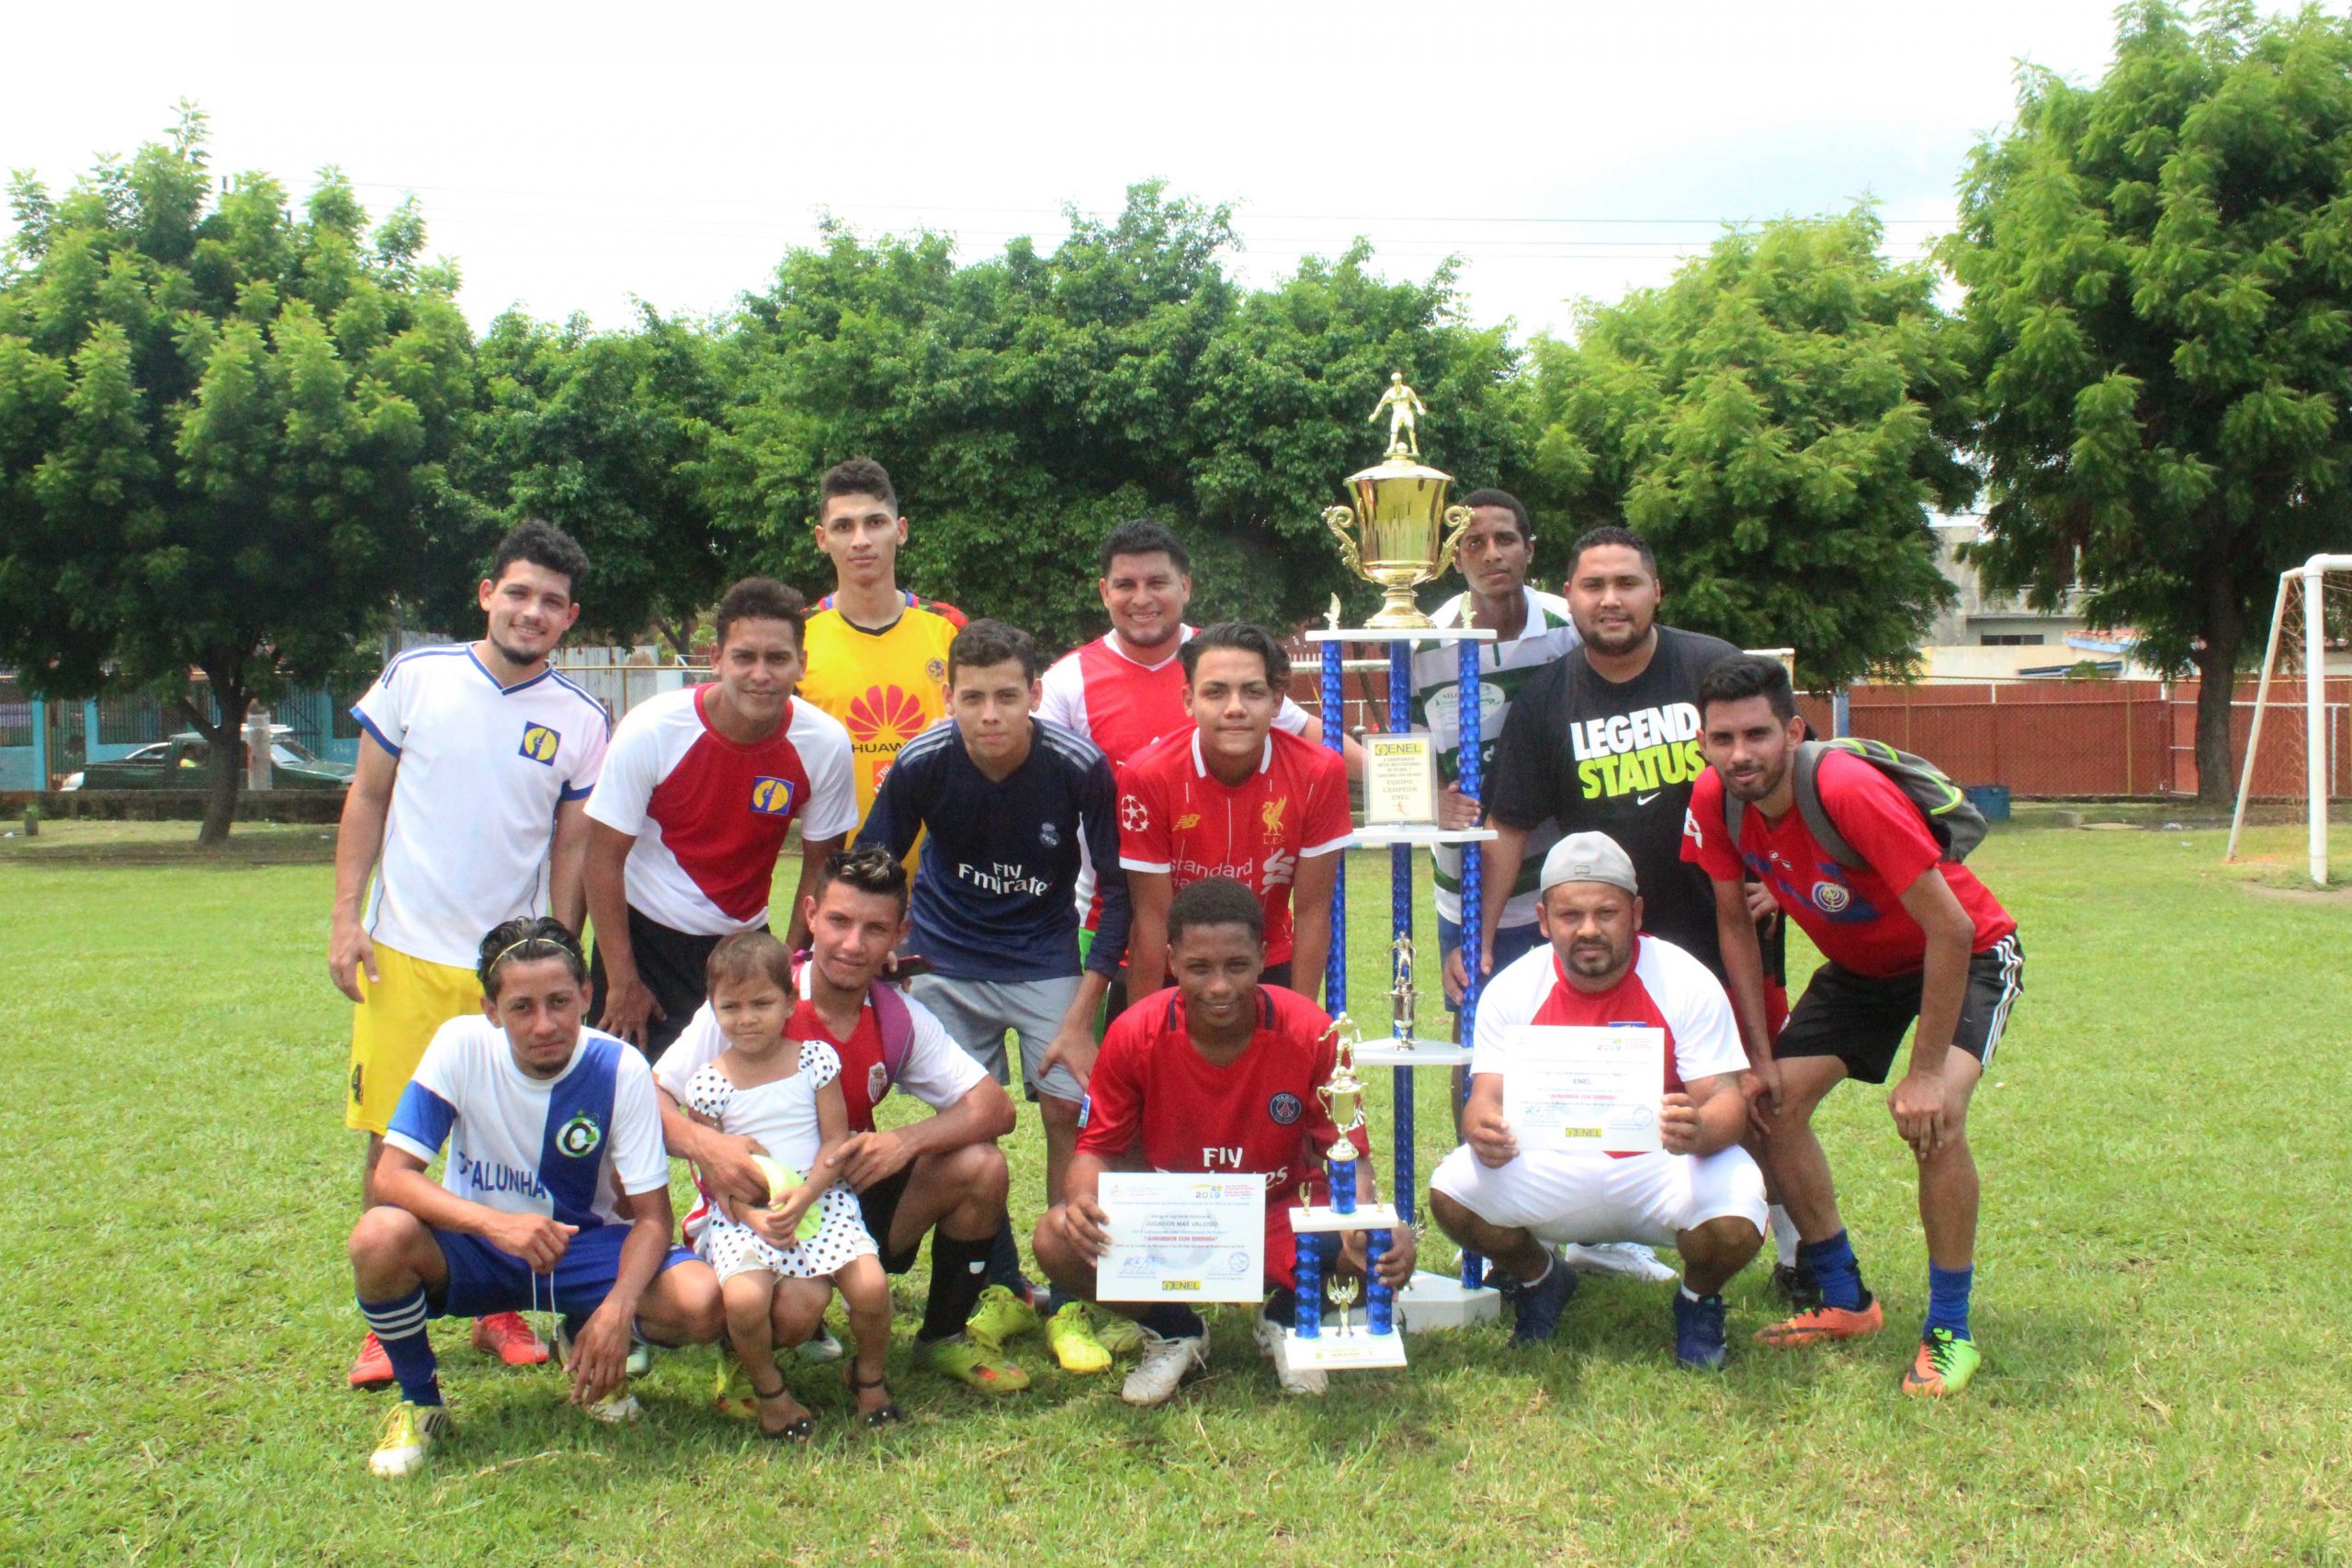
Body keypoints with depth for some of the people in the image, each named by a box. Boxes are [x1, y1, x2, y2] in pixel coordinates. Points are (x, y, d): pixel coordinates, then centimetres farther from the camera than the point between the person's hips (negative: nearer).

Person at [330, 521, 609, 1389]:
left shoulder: (581, 723, 2)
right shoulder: (415, 676, 1)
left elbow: (573, 850, 6)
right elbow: (368, 797, 7)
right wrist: (346, 916, 1)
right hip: (402, 955, 0)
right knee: (392, 1143, 4)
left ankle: (498, 1308, 21)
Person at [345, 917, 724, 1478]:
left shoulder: (620, 1069, -17)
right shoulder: (462, 1045, -19)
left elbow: (651, 1217, -14)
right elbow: (391, 1175, -23)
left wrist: (617, 1310, -33)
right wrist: (496, 1222, -40)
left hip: (581, 1245, 1)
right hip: (478, 1244, 0)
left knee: (700, 1302, -27)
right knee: (380, 1237, -33)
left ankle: (587, 1347, 9)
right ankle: (419, 1403, -4)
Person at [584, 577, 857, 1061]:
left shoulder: (826, 744, -14)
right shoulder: (651, 730, -19)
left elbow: (821, 864, 0)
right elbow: (604, 856, -12)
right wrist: (622, 981, -12)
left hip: (746, 939, 2)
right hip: (645, 935, -2)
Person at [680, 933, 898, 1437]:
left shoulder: (815, 1059, 1)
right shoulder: (709, 1082, -1)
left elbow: (836, 1139, -1)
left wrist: (804, 1195, -17)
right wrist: (751, 1216, -15)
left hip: (820, 1201, 1)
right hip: (742, 1214, -1)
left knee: (871, 1286, -22)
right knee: (744, 1301, -29)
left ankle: (868, 1374, 13)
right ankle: (769, 1389, 5)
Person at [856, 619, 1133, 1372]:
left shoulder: (1080, 767, -23)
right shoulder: (921, 765, -20)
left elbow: (1121, 888, -12)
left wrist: (1082, 1013, -15)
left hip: (1046, 957, -1)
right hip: (946, 960, 1)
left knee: (1070, 1107, -10)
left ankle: (1070, 1302, 4)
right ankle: (1003, 1289, 18)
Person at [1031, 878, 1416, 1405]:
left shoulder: (1311, 1034, -17)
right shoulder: (1134, 1035, -16)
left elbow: (1348, 1153, -11)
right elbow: (1099, 1148, -7)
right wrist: (1084, 1201, -32)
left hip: (1282, 1214, 0)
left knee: (1389, 1249, -30)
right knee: (1056, 1240, -27)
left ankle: (1287, 1321, 7)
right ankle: (1175, 1334, 5)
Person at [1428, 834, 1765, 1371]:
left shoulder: (1685, 983, -14)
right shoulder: (1513, 990, -7)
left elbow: (1727, 1100, -17)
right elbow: (1486, 1098, -10)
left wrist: (1700, 1130, -42)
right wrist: (1484, 1129, -37)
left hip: (1661, 1168, -2)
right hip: (1554, 1174, 2)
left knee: (1735, 1223, -32)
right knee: (1451, 1193, -23)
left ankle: (1698, 1300, 8)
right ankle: (1540, 1279, 12)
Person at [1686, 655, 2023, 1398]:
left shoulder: (1849, 793, -36)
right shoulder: (1715, 801, -18)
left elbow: (1951, 929, -32)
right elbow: (1734, 924, -3)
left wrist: (1926, 1072, -29)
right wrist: (1760, 1057, -7)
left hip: (1968, 957, -7)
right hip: (1859, 964, 7)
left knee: (1932, 1118, -27)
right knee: (1774, 1104, -2)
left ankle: (1950, 1333, -8)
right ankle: (1846, 1302, 16)